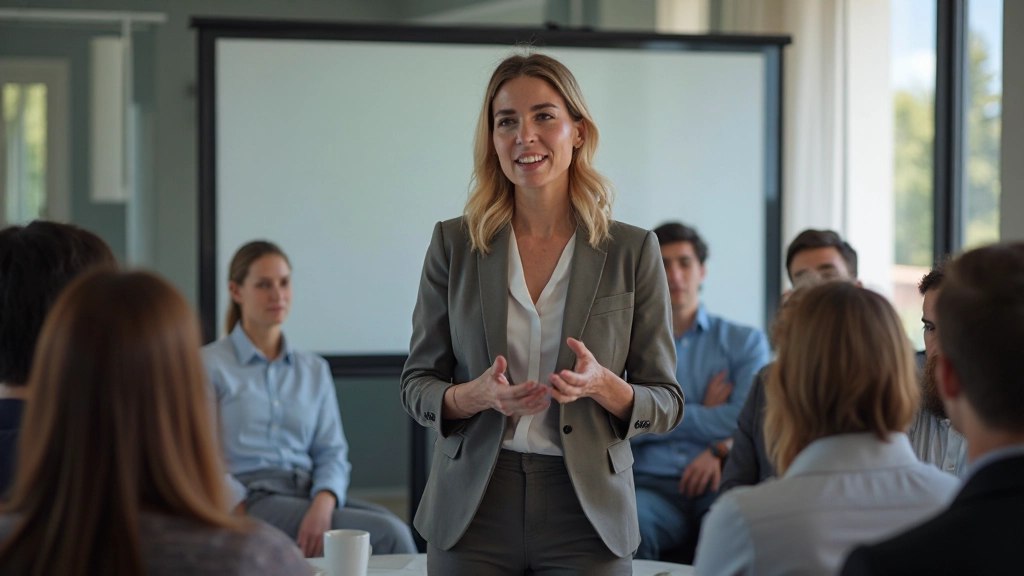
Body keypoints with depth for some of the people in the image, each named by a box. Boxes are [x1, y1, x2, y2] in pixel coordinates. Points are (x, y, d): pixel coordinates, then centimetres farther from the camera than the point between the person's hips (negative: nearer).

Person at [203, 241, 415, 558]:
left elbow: (332, 452, 11)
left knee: (394, 527, -29)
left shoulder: (315, 370, 21)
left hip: (310, 496, 5)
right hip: (250, 501, -5)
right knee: (387, 533, -28)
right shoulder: (208, 365, 7)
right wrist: (238, 513, -17)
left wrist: (324, 502, -11)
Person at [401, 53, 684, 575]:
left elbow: (667, 403, 2)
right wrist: (478, 395, -15)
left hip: (584, 513, -1)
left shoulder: (632, 252, 0)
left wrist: (603, 386, -18)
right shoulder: (454, 244, 3)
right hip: (473, 510, 1)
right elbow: (416, 386, 5)